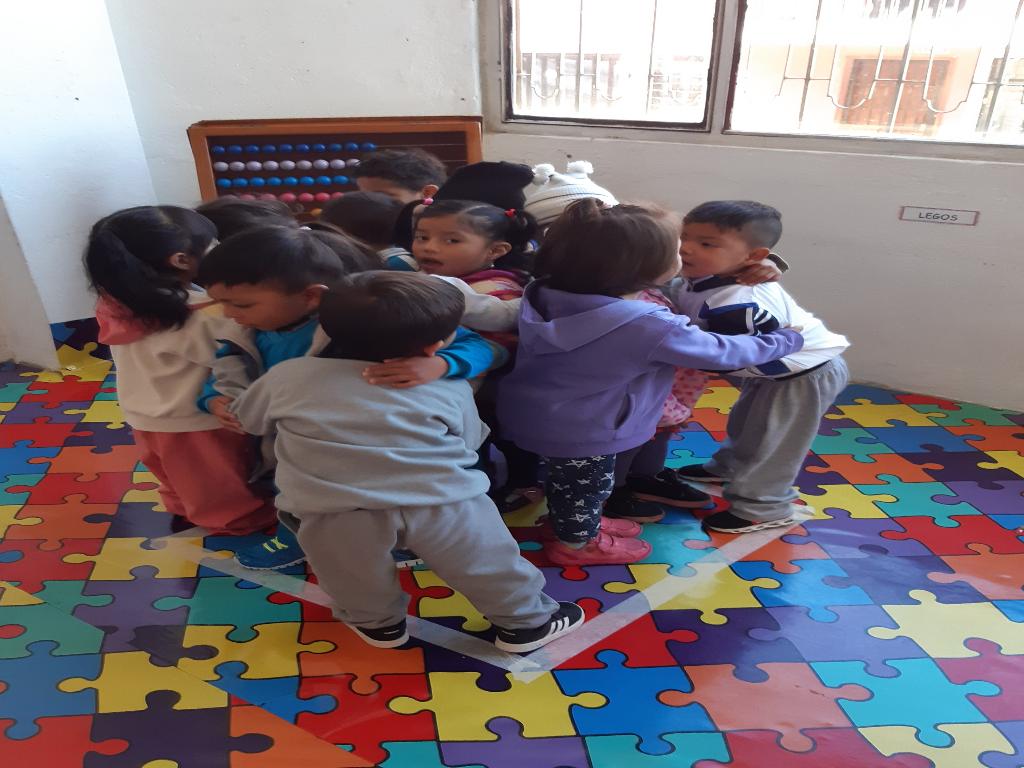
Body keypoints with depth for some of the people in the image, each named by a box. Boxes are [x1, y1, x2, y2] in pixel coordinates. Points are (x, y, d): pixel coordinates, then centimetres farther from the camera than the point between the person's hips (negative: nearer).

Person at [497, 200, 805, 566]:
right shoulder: (653, 327, -30)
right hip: (581, 433, -6)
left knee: (566, 479, 29)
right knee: (587, 485, 21)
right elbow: (725, 353, -16)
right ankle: (578, 543, 46)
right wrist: (788, 340, 3)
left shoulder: (544, 294, -14)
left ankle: (577, 524, 54)